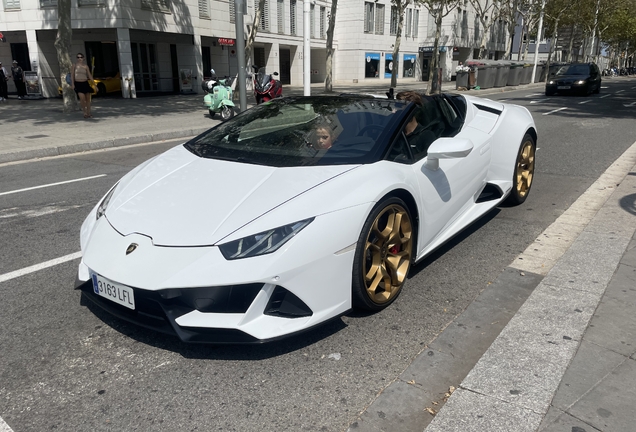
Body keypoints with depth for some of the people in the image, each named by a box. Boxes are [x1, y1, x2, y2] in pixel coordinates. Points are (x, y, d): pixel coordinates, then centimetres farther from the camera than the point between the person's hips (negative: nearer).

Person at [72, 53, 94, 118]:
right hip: (78, 84, -3)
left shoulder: (85, 66, 6)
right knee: (82, 98, -18)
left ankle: (88, 113, 19)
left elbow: (90, 76, 7)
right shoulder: (74, 65, 1)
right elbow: (72, 75, 0)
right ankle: (85, 112, 0)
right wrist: (72, 84, -10)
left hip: (85, 83, 3)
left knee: (88, 98, 6)